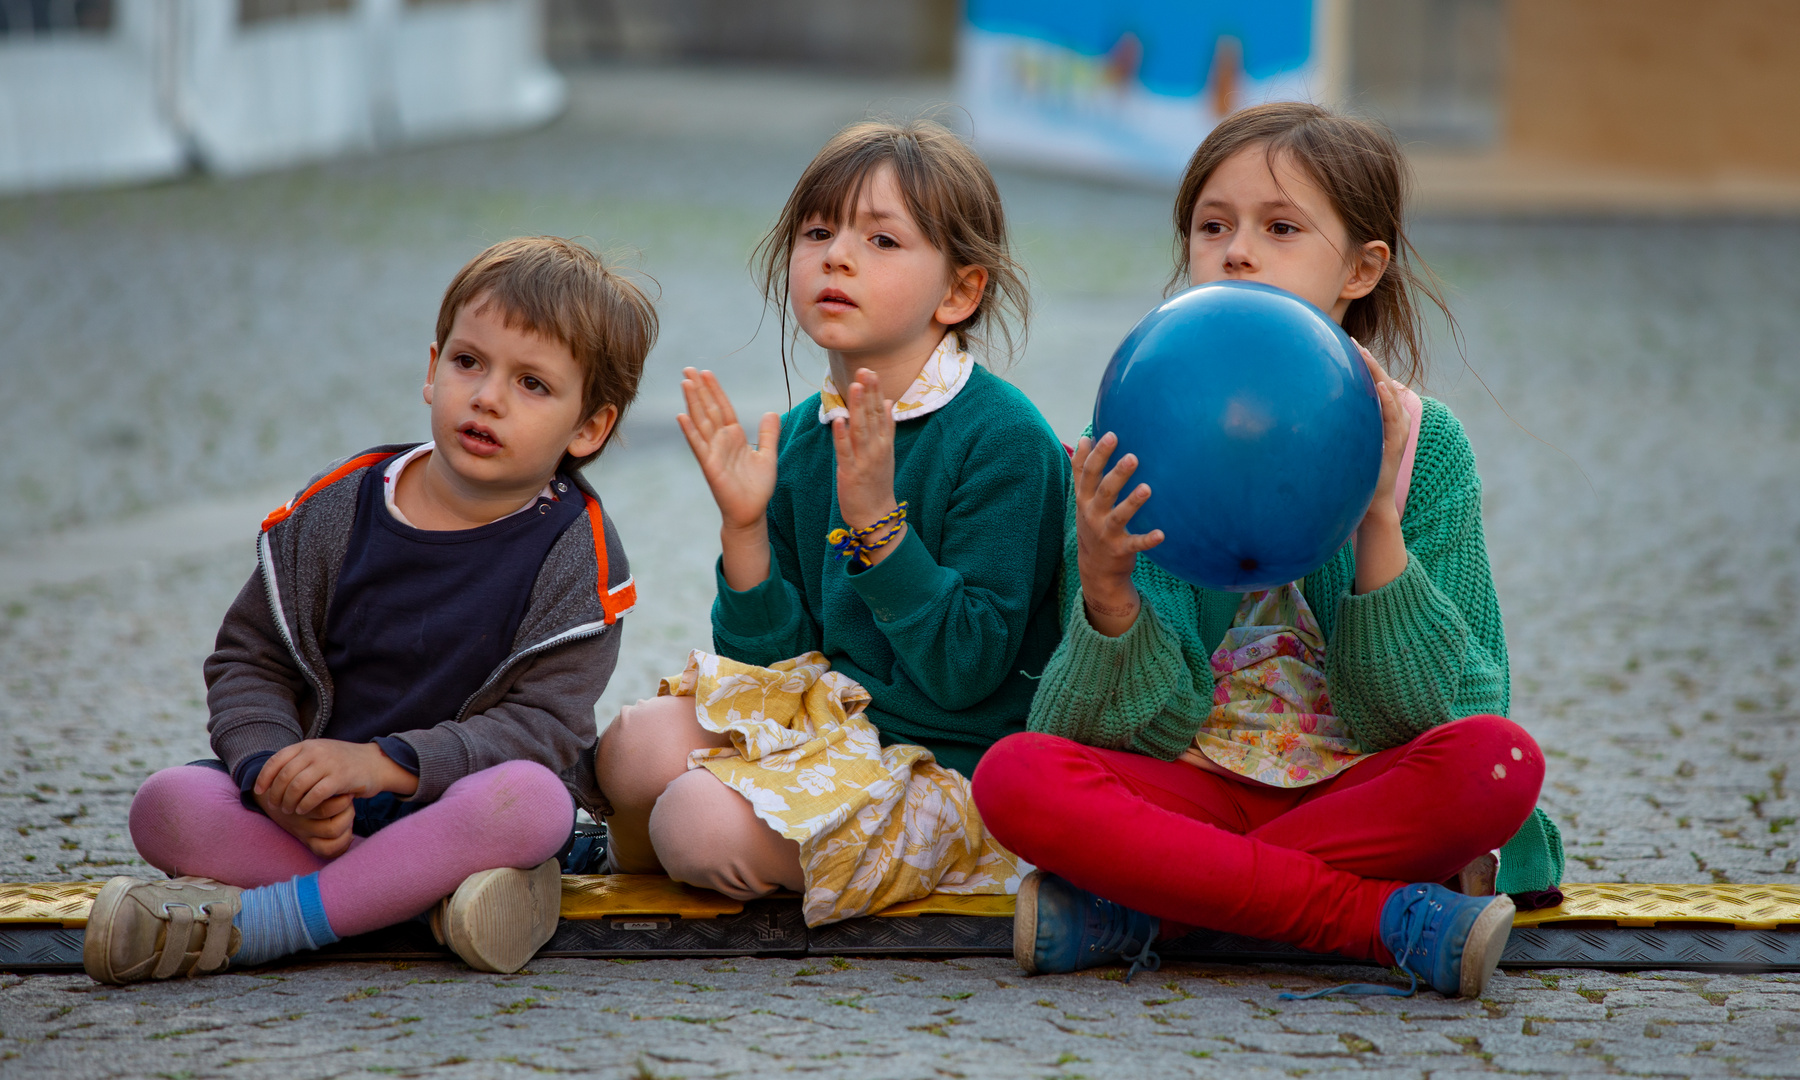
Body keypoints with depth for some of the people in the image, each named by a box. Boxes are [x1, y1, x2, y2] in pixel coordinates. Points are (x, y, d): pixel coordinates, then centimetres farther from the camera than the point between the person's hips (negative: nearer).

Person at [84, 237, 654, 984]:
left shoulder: (575, 555, -6)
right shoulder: (339, 511, 3)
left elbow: (541, 726, -14)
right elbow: (249, 660, 7)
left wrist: (385, 762, -28)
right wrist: (274, 772, -15)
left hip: (453, 805, -3)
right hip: (318, 813, 3)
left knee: (529, 800, -37)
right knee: (167, 806, -22)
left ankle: (247, 922, -33)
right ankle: (421, 889, -29)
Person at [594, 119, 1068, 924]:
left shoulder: (1002, 439, -16)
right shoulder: (801, 437, 4)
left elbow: (967, 670, -20)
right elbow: (770, 651, 4)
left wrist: (879, 523, -28)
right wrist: (743, 528, -12)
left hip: (946, 761, -6)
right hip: (822, 706, 6)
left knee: (707, 829, -25)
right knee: (632, 749, -19)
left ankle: (658, 844, 12)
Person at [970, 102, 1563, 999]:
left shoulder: (1420, 443, 0)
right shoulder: (1136, 442, 1)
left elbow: (1430, 709, -6)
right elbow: (1142, 724, -5)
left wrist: (1378, 523, -18)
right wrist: (1105, 595, -25)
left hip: (1358, 791, 0)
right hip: (1192, 784, 0)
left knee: (1500, 759, -31)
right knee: (1014, 775, -29)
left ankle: (1136, 913, -25)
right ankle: (1392, 918, -30)